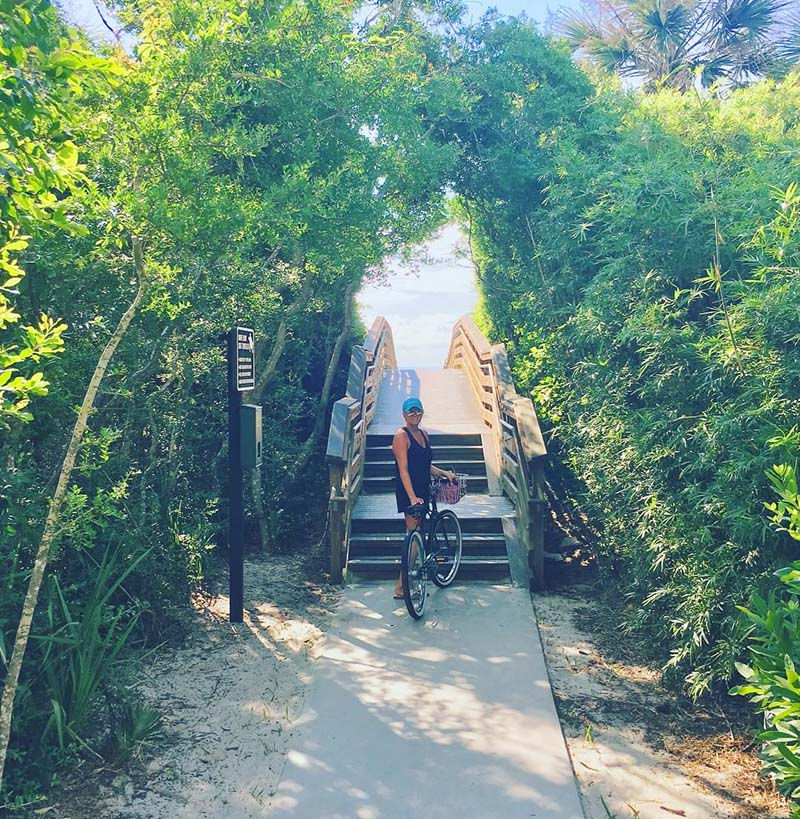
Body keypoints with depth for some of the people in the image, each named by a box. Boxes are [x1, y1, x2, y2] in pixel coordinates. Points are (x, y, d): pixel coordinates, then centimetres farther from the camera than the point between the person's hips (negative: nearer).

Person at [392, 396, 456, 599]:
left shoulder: (423, 435, 14)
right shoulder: (401, 436, -11)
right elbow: (403, 470, -18)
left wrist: (444, 473, 8)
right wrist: (412, 497, -25)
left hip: (423, 491, 8)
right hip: (409, 493, -8)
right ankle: (401, 587, -4)